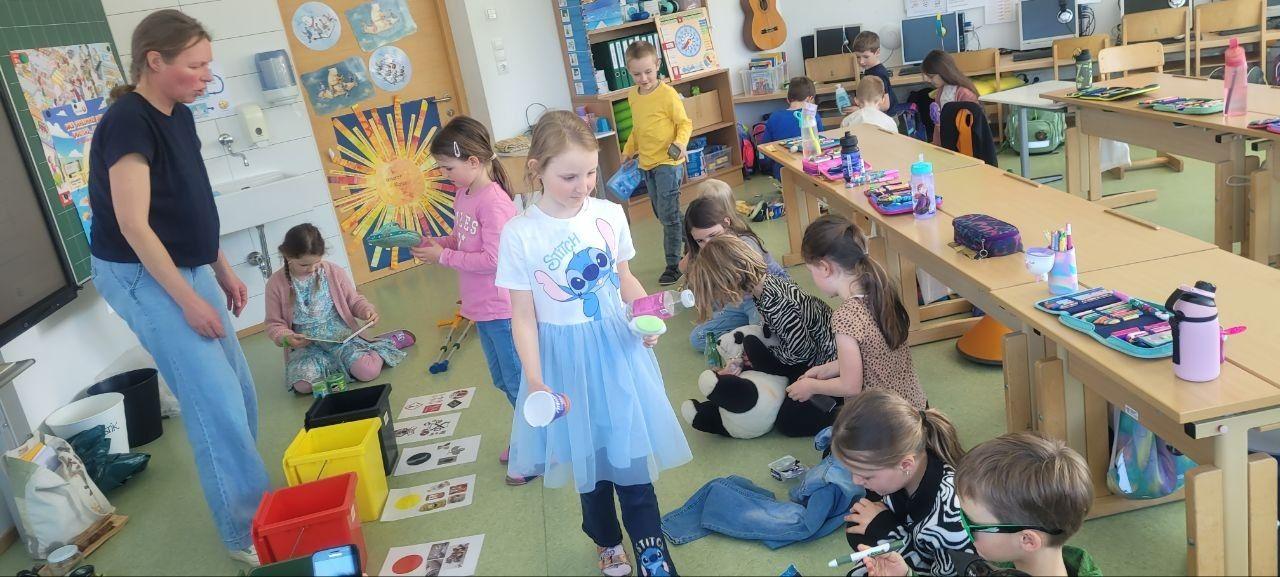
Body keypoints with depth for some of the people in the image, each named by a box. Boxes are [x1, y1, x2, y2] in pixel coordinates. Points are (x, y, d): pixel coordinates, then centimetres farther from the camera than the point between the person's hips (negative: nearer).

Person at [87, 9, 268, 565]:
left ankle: (252, 502, 28)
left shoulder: (179, 117, 7)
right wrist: (188, 300, -21)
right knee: (217, 405, -10)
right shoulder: (127, 122, -20)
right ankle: (248, 534, 1)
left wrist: (222, 271, 17)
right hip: (143, 276, -9)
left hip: (187, 269, 9)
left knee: (239, 394, 11)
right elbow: (132, 225, -22)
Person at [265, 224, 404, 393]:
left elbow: (354, 300, 9)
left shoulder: (334, 272, -3)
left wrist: (367, 310, -14)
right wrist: (286, 338, -19)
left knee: (368, 372, -27)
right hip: (305, 345, 2)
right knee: (302, 385, -28)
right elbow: (274, 323, 3)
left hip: (341, 334, -1)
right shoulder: (276, 283, -4)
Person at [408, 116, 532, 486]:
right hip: (482, 309, 10)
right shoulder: (463, 194, 5)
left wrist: (443, 256, -19)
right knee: (504, 381, 22)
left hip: (502, 310, -10)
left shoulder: (493, 201, -23)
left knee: (519, 384, 4)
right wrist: (440, 243, -3)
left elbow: (492, 259, -26)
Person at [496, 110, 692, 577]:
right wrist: (535, 380, -18)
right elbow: (523, 317, -10)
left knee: (630, 449, 6)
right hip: (566, 356, -1)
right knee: (588, 456, 17)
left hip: (618, 347, 2)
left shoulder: (610, 214, -6)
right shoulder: (520, 235, -15)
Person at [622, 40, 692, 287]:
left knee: (668, 215, -7)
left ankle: (674, 264, 3)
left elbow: (685, 123, -12)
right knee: (661, 214, 14)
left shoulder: (668, 94, -14)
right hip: (646, 164, 8)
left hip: (668, 163, -8)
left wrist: (680, 142, -29)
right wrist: (628, 150, 17)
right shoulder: (633, 96, 8)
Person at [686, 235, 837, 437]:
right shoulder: (767, 282, -2)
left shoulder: (774, 302, -31)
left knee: (787, 423, -2)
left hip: (827, 363, -9)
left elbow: (800, 351, -25)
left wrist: (762, 354, -8)